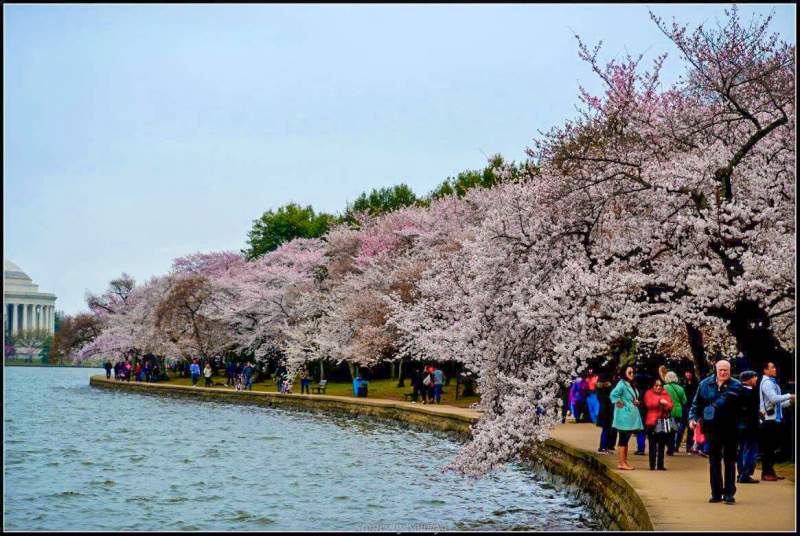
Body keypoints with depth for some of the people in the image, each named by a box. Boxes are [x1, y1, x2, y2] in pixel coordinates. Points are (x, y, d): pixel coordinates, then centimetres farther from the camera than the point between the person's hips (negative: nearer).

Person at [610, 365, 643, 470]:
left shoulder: (630, 385, 14)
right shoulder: (622, 384, -14)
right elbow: (613, 394, -30)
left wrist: (636, 401, 6)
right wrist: (619, 404, -20)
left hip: (631, 416, 9)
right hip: (624, 416, -9)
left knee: (625, 440, 12)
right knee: (623, 440, -6)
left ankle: (624, 462, 17)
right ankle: (621, 463, -3)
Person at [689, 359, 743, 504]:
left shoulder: (735, 385, -5)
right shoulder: (705, 384, 5)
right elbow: (696, 404, 10)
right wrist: (693, 417, -2)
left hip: (730, 428, -3)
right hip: (712, 427, 3)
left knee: (729, 461, 3)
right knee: (714, 461, 9)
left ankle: (729, 493, 8)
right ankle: (716, 493, 17)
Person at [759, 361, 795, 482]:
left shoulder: (773, 383, 18)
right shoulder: (766, 383, -11)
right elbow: (773, 398, -23)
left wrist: (789, 401, 9)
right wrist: (789, 396, -16)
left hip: (775, 418, 9)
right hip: (769, 419, -9)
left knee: (772, 447, 13)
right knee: (767, 447, -5)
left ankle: (770, 471, 20)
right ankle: (766, 473, -2)